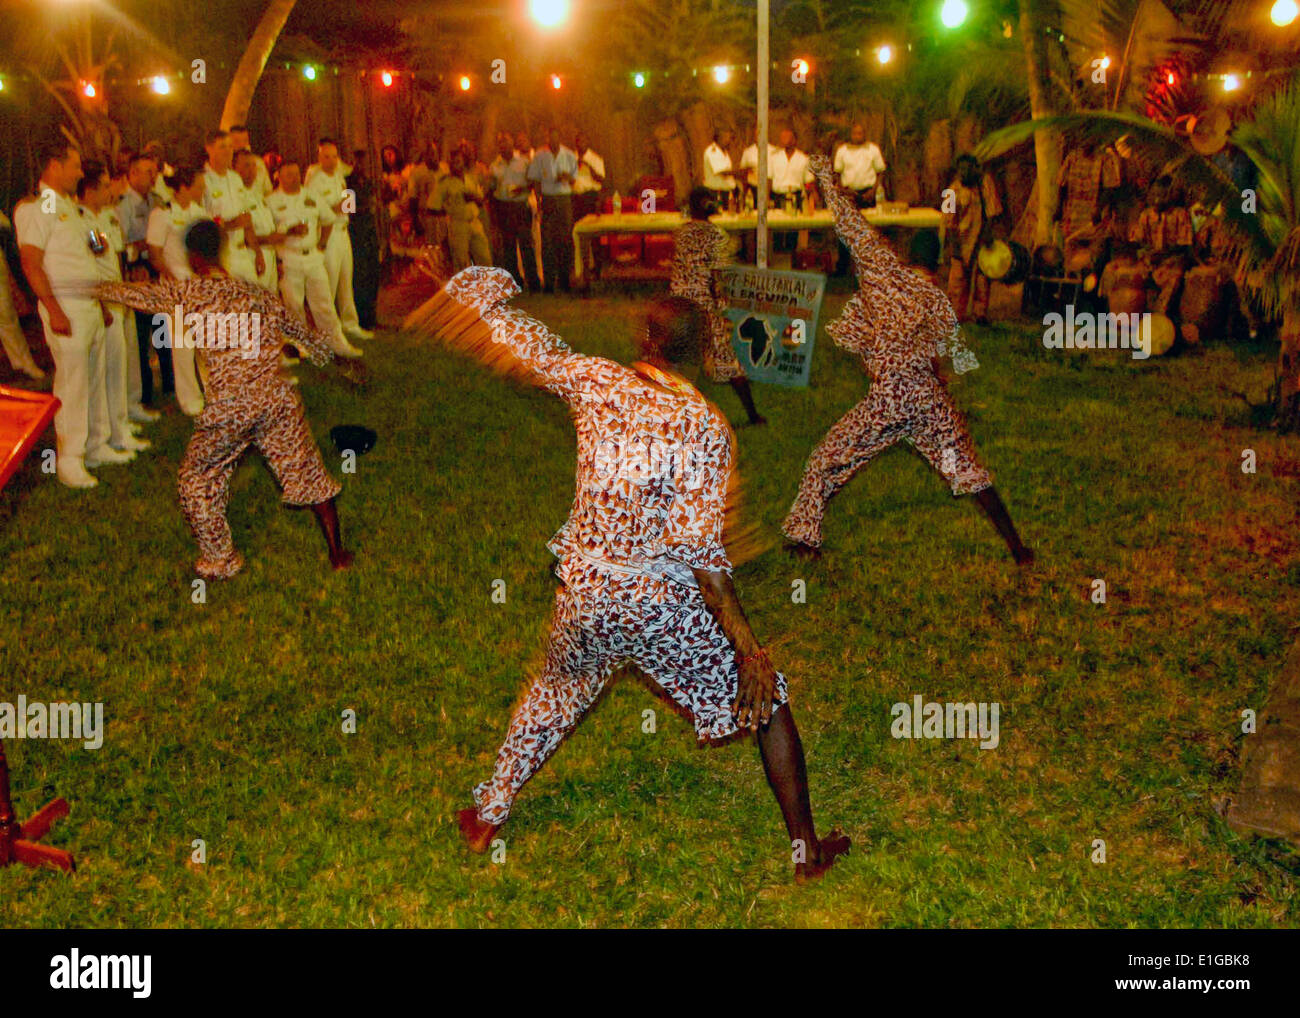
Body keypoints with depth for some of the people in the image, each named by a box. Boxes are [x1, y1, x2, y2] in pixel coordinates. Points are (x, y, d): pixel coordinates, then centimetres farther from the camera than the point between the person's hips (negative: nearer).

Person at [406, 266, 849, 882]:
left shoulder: (593, 382, -5)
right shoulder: (705, 426, -15)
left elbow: (515, 338, 9)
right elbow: (698, 544, -20)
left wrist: (480, 290, 30)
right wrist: (745, 644, -17)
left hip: (584, 594, 4)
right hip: (662, 602, -4)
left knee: (556, 690, 33)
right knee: (768, 702, 15)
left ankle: (487, 816, 43)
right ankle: (807, 849, 22)